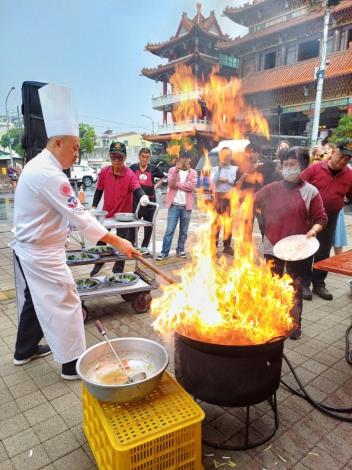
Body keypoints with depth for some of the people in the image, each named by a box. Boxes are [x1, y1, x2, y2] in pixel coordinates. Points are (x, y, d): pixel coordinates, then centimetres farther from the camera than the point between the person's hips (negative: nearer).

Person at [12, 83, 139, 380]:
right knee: (64, 303, -1)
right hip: (43, 253, -10)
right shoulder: (49, 174, -24)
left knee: (35, 300, 22)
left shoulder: (37, 165, 9)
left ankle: (25, 350, 40)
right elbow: (78, 216, -27)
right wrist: (117, 242, -25)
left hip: (30, 249, 10)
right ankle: (72, 363, 12)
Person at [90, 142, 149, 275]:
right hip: (106, 213, 4)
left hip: (123, 214, -3)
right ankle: (99, 263, 45)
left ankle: (118, 270, 28)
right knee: (101, 239, 19)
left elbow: (137, 189, -34)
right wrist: (94, 207, 4)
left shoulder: (130, 175, -18)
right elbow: (99, 190, 5)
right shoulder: (104, 172, -6)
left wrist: (143, 196, -56)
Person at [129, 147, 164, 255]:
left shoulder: (153, 168, 2)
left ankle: (145, 246, 24)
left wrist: (156, 186, 4)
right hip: (136, 199, -1)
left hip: (150, 199, 2)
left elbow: (162, 178, 17)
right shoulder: (133, 168, 1)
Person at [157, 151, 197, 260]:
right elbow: (171, 183, -12)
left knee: (184, 231, 10)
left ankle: (180, 250, 22)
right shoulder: (172, 170, 5)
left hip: (186, 205, 2)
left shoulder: (193, 173, 6)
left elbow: (191, 186, -10)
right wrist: (176, 170, -21)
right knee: (169, 230, -3)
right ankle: (164, 252, 2)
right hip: (174, 204, -2)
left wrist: (177, 184, -9)